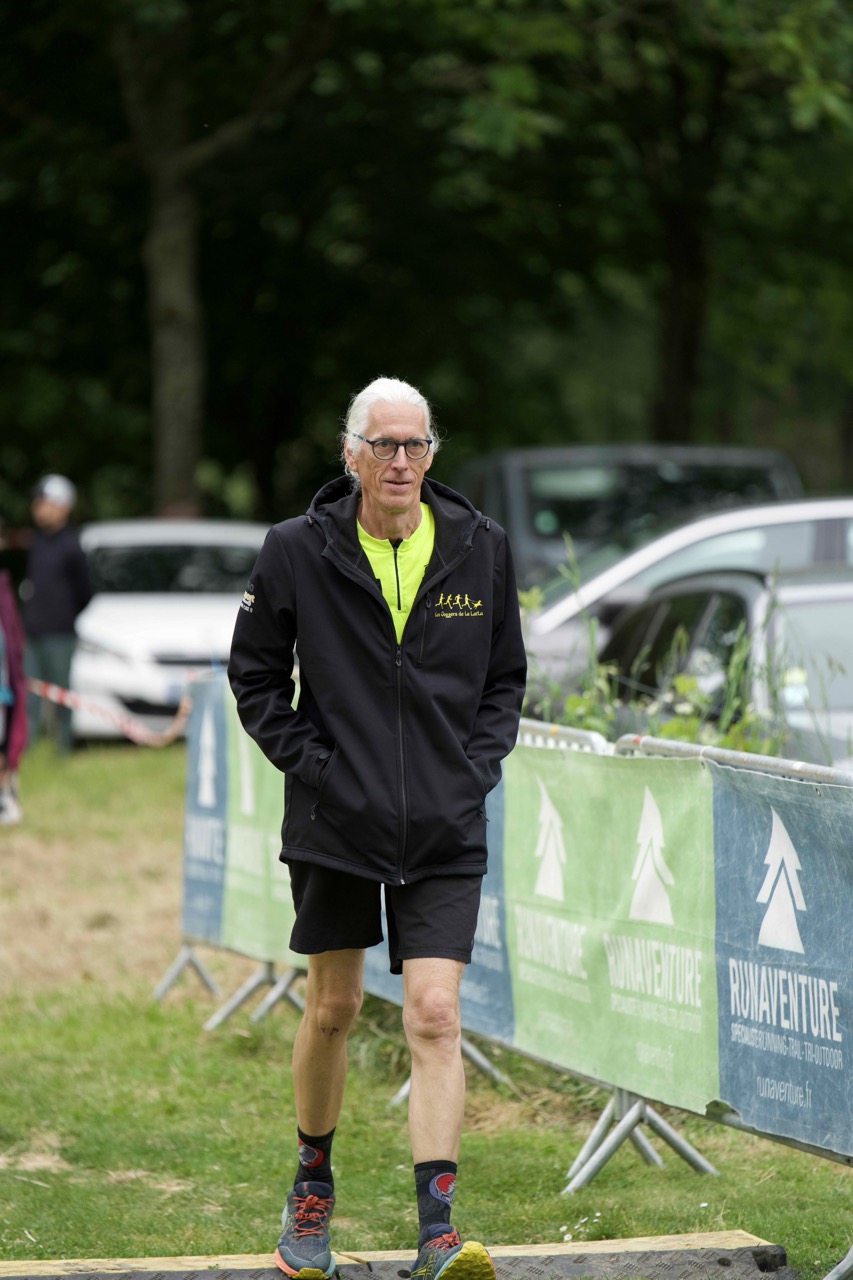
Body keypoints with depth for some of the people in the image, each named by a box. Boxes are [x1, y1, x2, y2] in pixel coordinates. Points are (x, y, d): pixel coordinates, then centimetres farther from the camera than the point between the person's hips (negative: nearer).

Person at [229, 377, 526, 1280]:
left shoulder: (481, 550, 2)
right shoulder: (298, 551, -4)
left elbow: (505, 676, 14)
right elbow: (254, 673, 6)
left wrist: (480, 765, 1)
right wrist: (307, 759, -4)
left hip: (445, 832, 0)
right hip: (334, 823, 0)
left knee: (435, 1017, -9)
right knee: (332, 1008, 12)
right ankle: (313, 1188, 35)